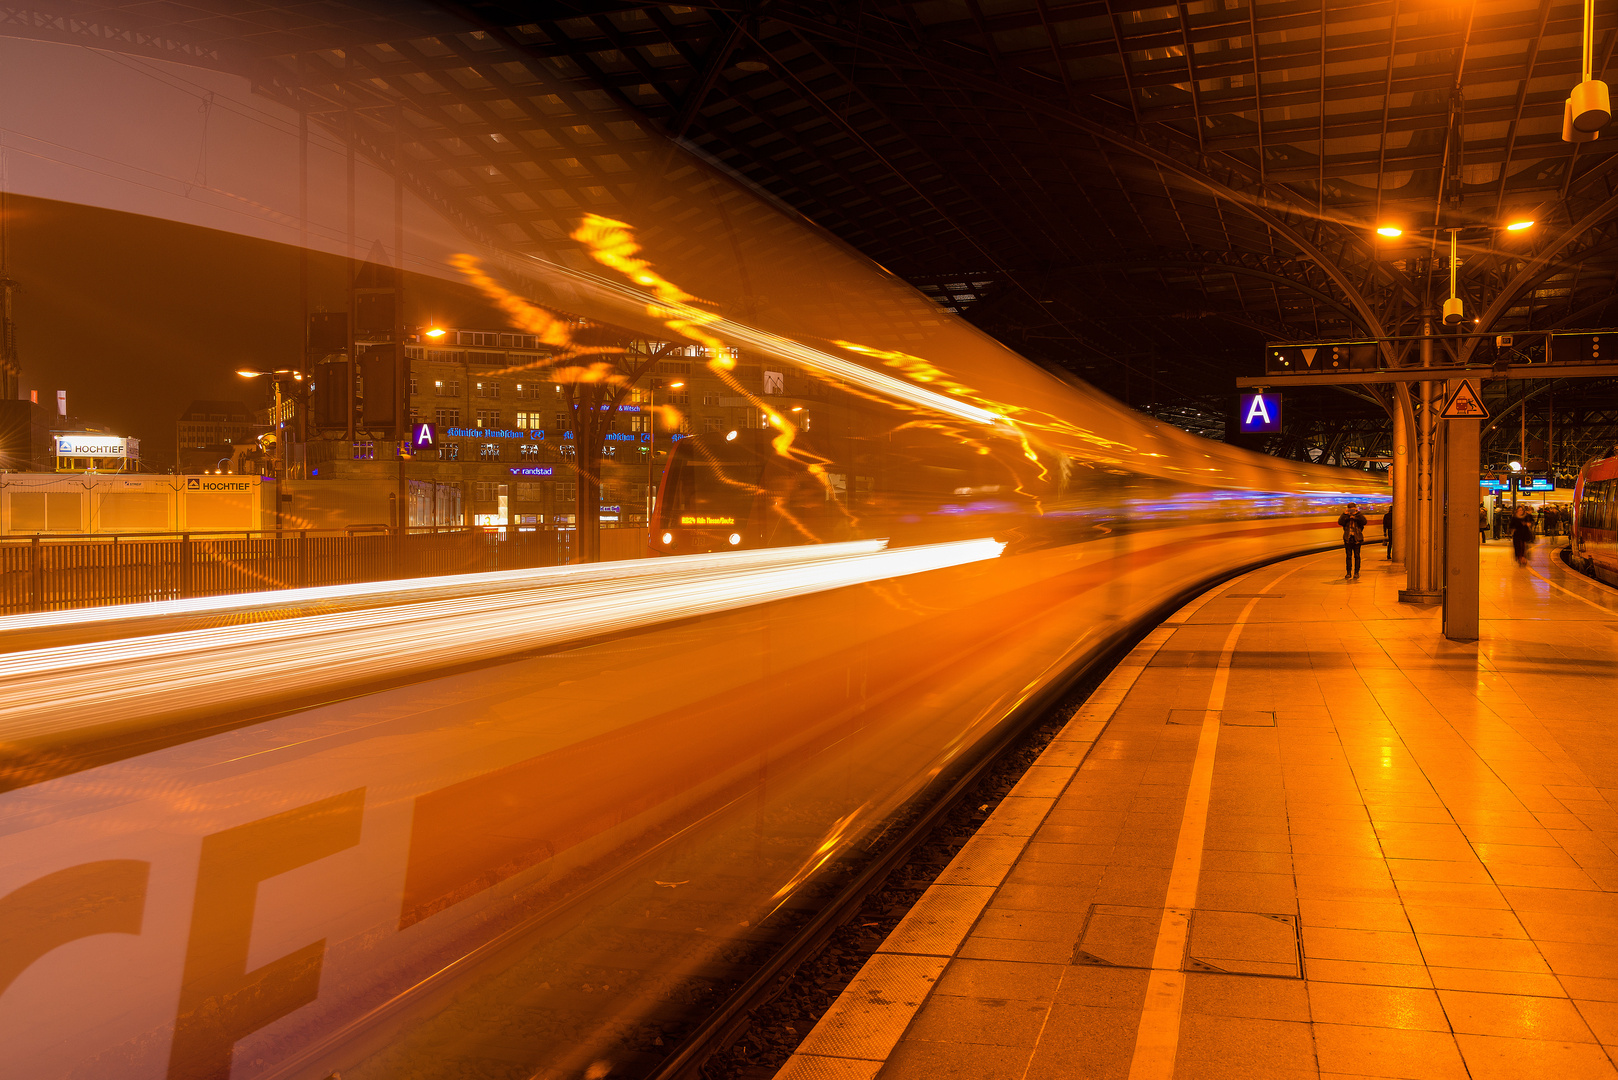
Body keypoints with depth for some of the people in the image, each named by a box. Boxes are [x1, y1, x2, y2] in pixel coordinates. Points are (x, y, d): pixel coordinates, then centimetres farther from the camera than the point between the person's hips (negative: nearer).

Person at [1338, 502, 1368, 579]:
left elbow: (1364, 522, -15)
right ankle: (1348, 572, 9)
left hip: (1357, 539, -1)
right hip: (1348, 539, 1)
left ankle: (1356, 572, 11)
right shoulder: (1345, 517, 4)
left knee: (1357, 556, 4)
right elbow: (1340, 522, -13)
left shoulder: (1359, 517, 3)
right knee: (1348, 556, 4)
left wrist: (1358, 514, -21)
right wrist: (1345, 514, -21)